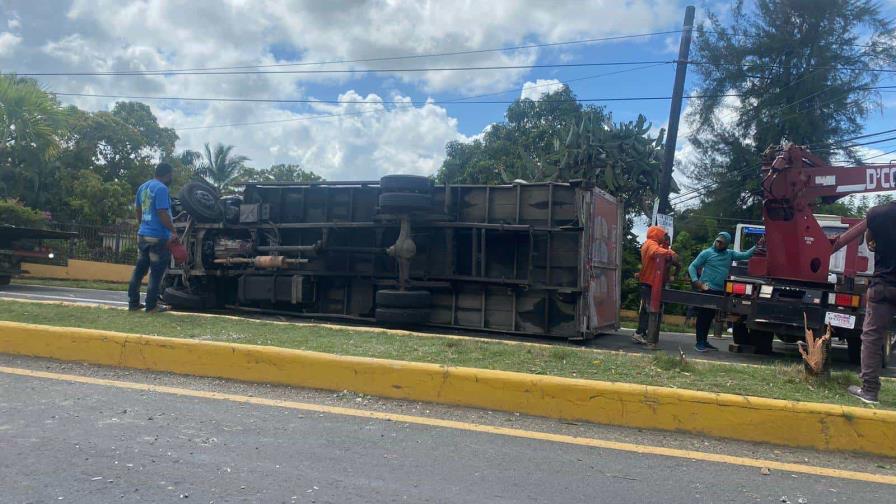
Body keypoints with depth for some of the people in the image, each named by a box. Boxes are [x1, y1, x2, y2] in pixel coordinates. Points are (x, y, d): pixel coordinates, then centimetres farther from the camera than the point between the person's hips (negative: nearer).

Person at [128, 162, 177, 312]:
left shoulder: (143, 187, 13)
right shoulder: (161, 188, -16)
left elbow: (138, 211, 21)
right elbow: (163, 214, -21)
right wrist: (174, 231, -13)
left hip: (143, 234, 9)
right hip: (158, 237, -9)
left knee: (139, 269, 14)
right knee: (156, 273, -1)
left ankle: (133, 303, 18)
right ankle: (151, 306, 3)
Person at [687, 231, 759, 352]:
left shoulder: (730, 254, 13)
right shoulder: (707, 253, -2)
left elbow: (746, 255, 6)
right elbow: (692, 266, -3)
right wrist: (695, 281, -16)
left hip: (720, 291, 6)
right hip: (707, 290, -6)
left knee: (710, 317, 12)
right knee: (703, 316, -5)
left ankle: (704, 341, 21)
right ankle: (699, 343, -2)